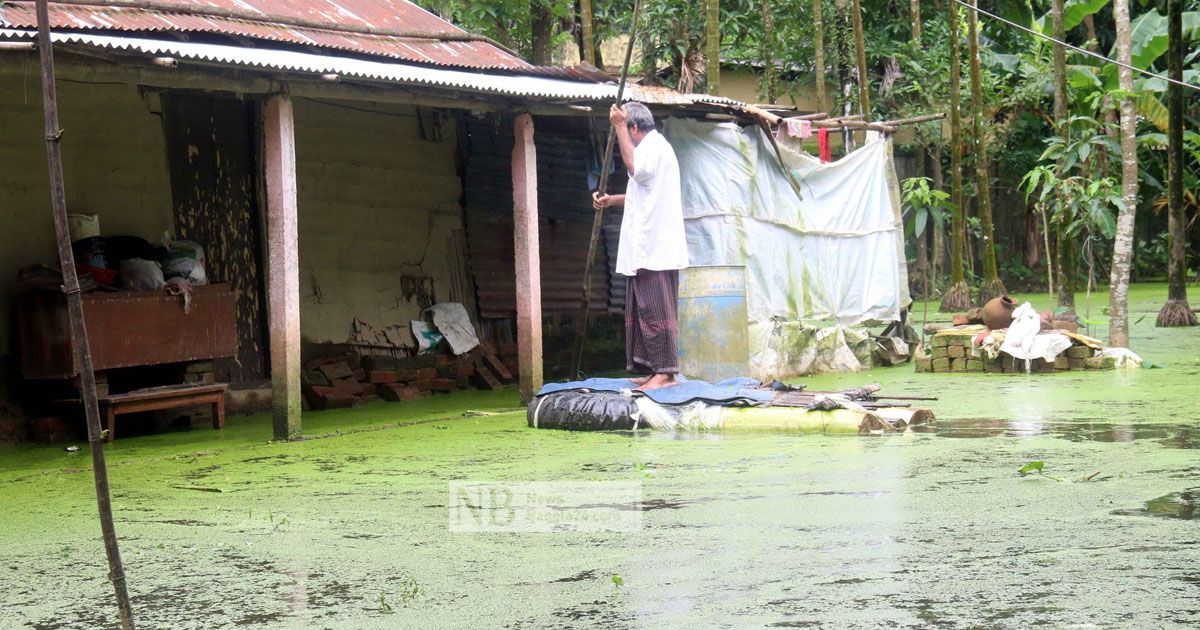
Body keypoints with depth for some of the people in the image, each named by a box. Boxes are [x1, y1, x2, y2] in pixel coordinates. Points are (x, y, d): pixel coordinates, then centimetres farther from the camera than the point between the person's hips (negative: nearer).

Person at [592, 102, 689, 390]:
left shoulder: (656, 146, -9)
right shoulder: (651, 147, 25)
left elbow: (636, 168, -30)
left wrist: (619, 126, -23)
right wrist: (611, 200, 24)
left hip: (656, 250, -11)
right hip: (643, 250, 11)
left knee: (656, 312, -10)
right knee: (639, 313, 12)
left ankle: (665, 372, -10)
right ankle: (650, 370, 16)